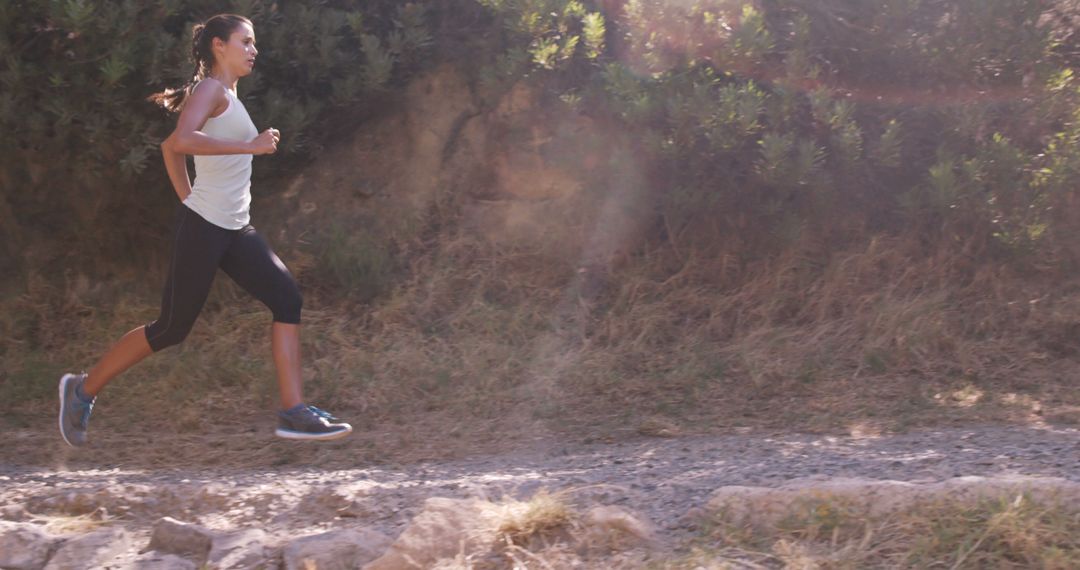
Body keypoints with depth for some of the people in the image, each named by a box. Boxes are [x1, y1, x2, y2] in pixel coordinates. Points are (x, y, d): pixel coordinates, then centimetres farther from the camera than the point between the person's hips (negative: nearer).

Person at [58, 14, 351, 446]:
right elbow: (182, 140, -28)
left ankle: (293, 413, -11)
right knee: (172, 328, -2)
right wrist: (251, 146, -24)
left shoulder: (227, 96, 19)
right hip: (202, 227, -9)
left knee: (287, 298, -7)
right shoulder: (211, 89, -8)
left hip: (234, 230, 9)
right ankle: (83, 389, 16)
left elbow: (170, 148, 28)